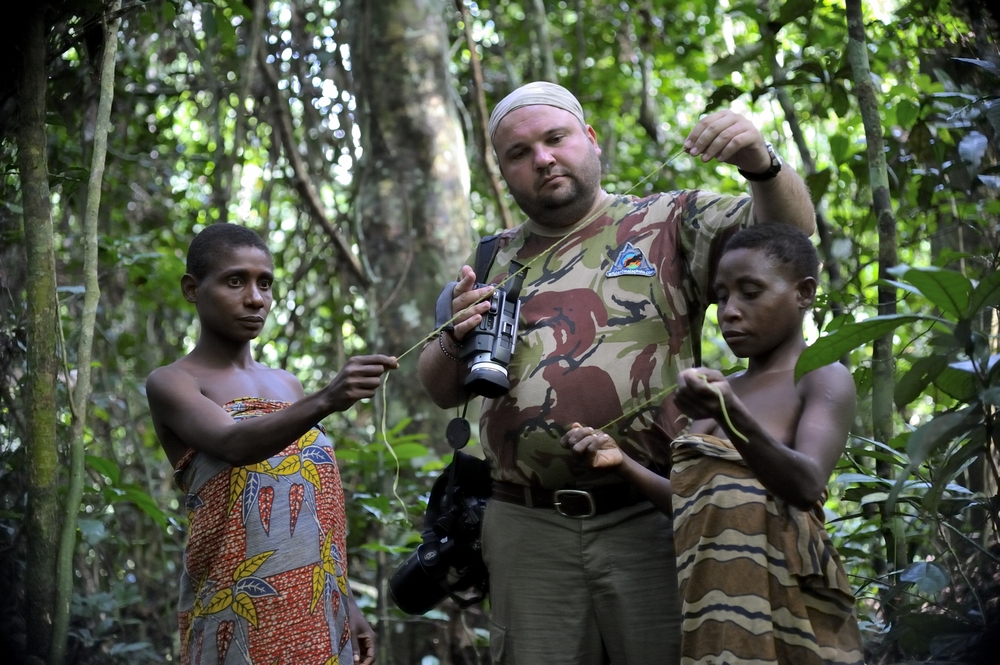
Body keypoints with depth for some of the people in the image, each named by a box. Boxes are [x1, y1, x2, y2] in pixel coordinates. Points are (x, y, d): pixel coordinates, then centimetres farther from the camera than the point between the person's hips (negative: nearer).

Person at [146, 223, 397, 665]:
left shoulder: (287, 386, 16)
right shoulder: (172, 384, -3)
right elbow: (236, 445, -23)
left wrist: (348, 606, 14)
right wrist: (326, 401, -38)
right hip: (238, 618, -6)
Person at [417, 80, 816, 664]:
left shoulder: (669, 222, 8)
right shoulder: (496, 261, 17)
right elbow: (442, 391, 18)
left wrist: (760, 162, -25)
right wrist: (456, 337, -3)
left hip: (652, 514, -3)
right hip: (529, 528, 3)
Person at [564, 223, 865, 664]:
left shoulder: (824, 380, -4)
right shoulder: (723, 391, 16)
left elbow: (806, 486, -20)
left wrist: (730, 415, -34)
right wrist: (621, 463, 2)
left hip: (781, 606, -6)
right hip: (706, 598, 6)